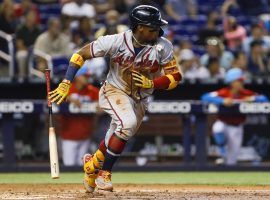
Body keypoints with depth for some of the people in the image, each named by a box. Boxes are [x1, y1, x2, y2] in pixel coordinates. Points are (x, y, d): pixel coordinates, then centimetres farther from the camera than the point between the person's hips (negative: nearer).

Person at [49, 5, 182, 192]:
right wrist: (66, 84, -21)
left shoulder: (163, 47, -18)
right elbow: (81, 54, -15)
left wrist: (151, 84, -27)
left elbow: (176, 76, -11)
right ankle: (104, 173, -16)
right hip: (114, 91, -4)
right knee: (128, 122, -30)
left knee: (117, 140, 10)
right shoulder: (116, 41, -23)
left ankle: (93, 164, 42)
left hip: (140, 99, 4)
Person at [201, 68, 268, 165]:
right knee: (218, 129, -39)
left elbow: (264, 99, -11)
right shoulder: (224, 93, -20)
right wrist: (222, 101, -45)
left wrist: (253, 99, -31)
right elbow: (205, 97, -33)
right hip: (223, 123, -2)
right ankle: (222, 148, -8)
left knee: (232, 160, 3)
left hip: (236, 127, 2)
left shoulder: (246, 94, -10)